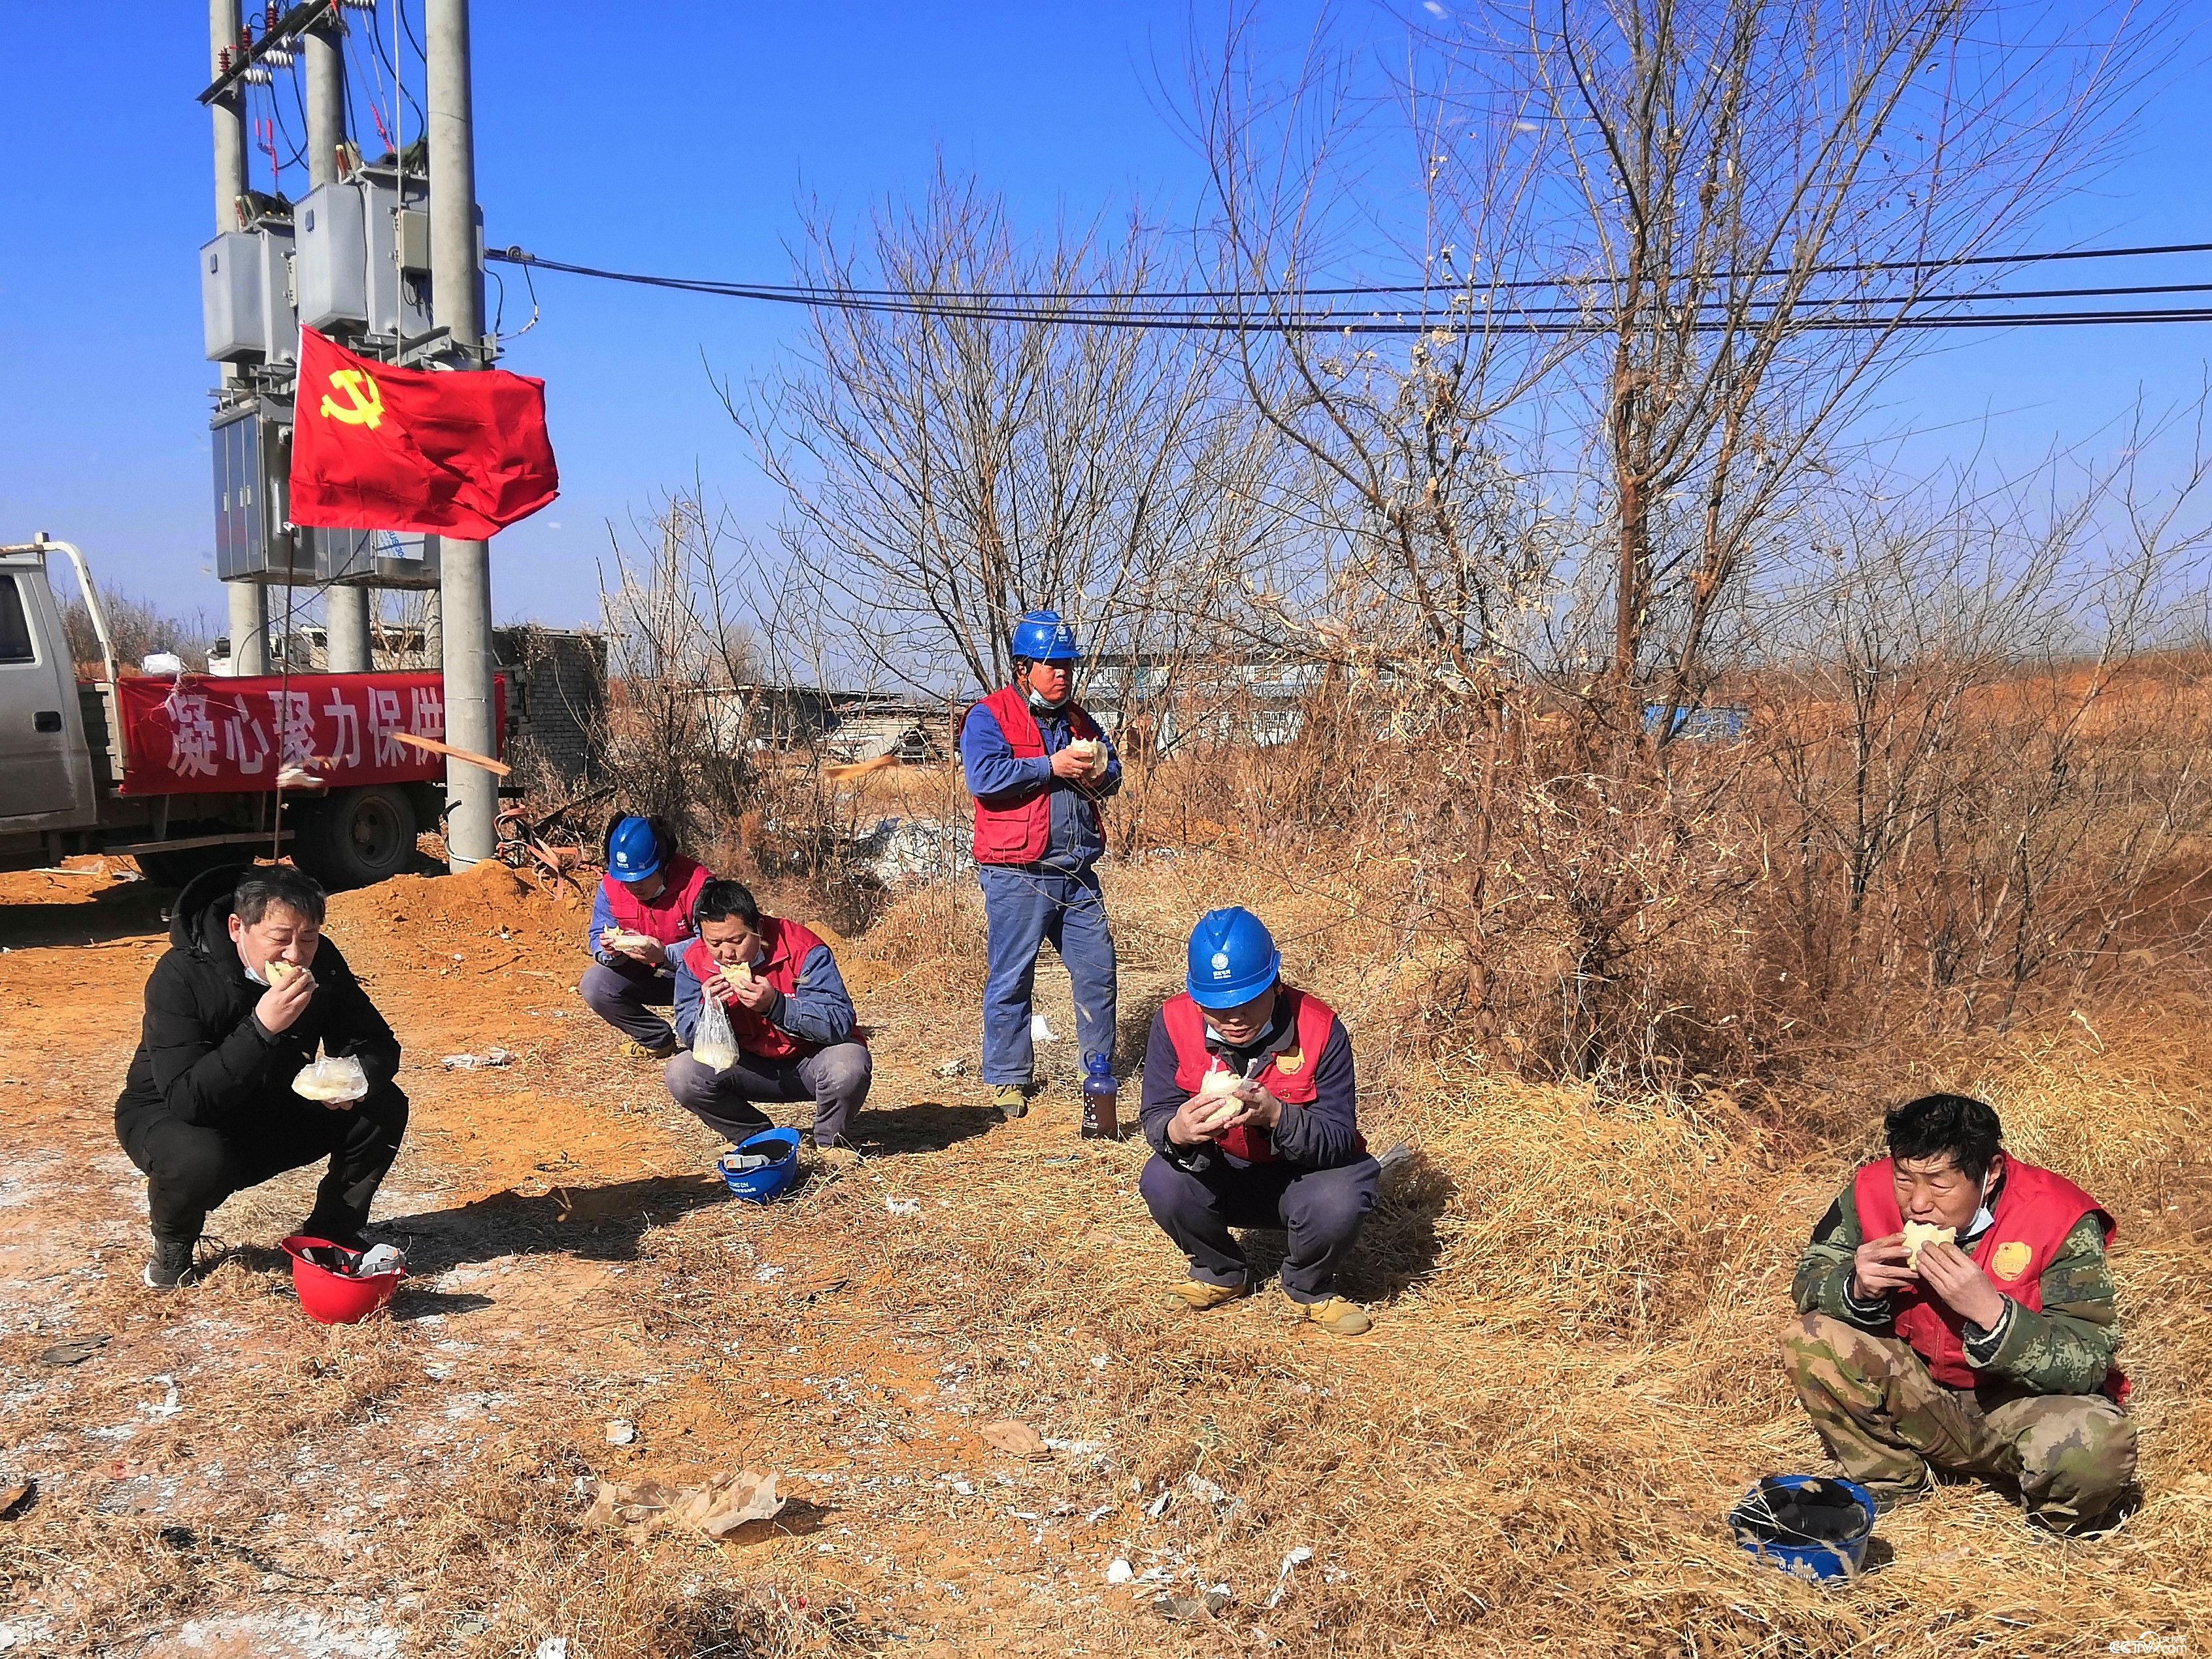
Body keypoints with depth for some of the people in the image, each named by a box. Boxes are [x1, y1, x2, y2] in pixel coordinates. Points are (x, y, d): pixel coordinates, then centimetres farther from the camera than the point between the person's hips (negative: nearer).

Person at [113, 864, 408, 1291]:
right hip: (170, 1117, -4)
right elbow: (186, 1100, -36)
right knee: (199, 1160, -38)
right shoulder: (179, 977, -28)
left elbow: (378, 1047, -8)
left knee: (384, 1108, -17)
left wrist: (354, 1079, -31)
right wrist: (262, 1027, -45)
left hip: (273, 1115, 4)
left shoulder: (321, 963, -14)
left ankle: (329, 1237, 2)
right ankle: (173, 1247, -3)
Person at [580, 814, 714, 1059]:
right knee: (593, 985, -16)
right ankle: (658, 1039, 2)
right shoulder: (611, 885, -8)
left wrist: (664, 954, -42)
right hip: (645, 977, 6)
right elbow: (597, 936, -3)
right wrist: (610, 950, -28)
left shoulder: (696, 885, -26)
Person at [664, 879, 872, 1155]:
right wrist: (708, 1008, -27)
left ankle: (831, 1141, -3)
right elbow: (689, 1037, -5)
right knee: (682, 1074, -19)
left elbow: (840, 1024, -29)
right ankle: (759, 1139, 4)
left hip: (810, 1060, -4)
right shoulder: (695, 962, -10)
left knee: (848, 1064, -36)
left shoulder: (802, 949, -23)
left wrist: (775, 1004, -41)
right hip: (753, 1067, 4)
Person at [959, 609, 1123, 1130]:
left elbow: (1112, 769, 23)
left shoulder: (1077, 718, 17)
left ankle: (1099, 1070, 20)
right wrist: (1053, 766, -18)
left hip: (1077, 873, 6)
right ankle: (1008, 1080, 14)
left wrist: (1097, 773, -1)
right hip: (1017, 877, -6)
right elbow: (984, 776, -20)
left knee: (1098, 970, 6)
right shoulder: (989, 717, -4)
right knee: (1011, 980, 2)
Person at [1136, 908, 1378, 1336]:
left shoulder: (1320, 1029, -23)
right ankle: (1220, 1273, 5)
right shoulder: (1174, 1023, -17)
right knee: (1161, 1182, -28)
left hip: (1300, 1177, -2)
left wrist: (1275, 1115, -44)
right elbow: (1155, 1119, -14)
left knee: (1340, 1202, -33)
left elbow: (1339, 1140, -24)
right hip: (1220, 1176, 2)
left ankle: (1310, 1287, 3)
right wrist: (1176, 1131, -41)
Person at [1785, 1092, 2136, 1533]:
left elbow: (2088, 1366, -24)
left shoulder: (2061, 1222, -22)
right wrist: (1857, 1288, -25)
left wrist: (1989, 1310, -39)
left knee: (2095, 1444, -35)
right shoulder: (1873, 1192, -14)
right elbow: (1810, 1280, -1)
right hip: (1915, 1396, 3)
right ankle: (1889, 1481, 2)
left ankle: (2060, 1520, 2)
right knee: (1808, 1338, -19)